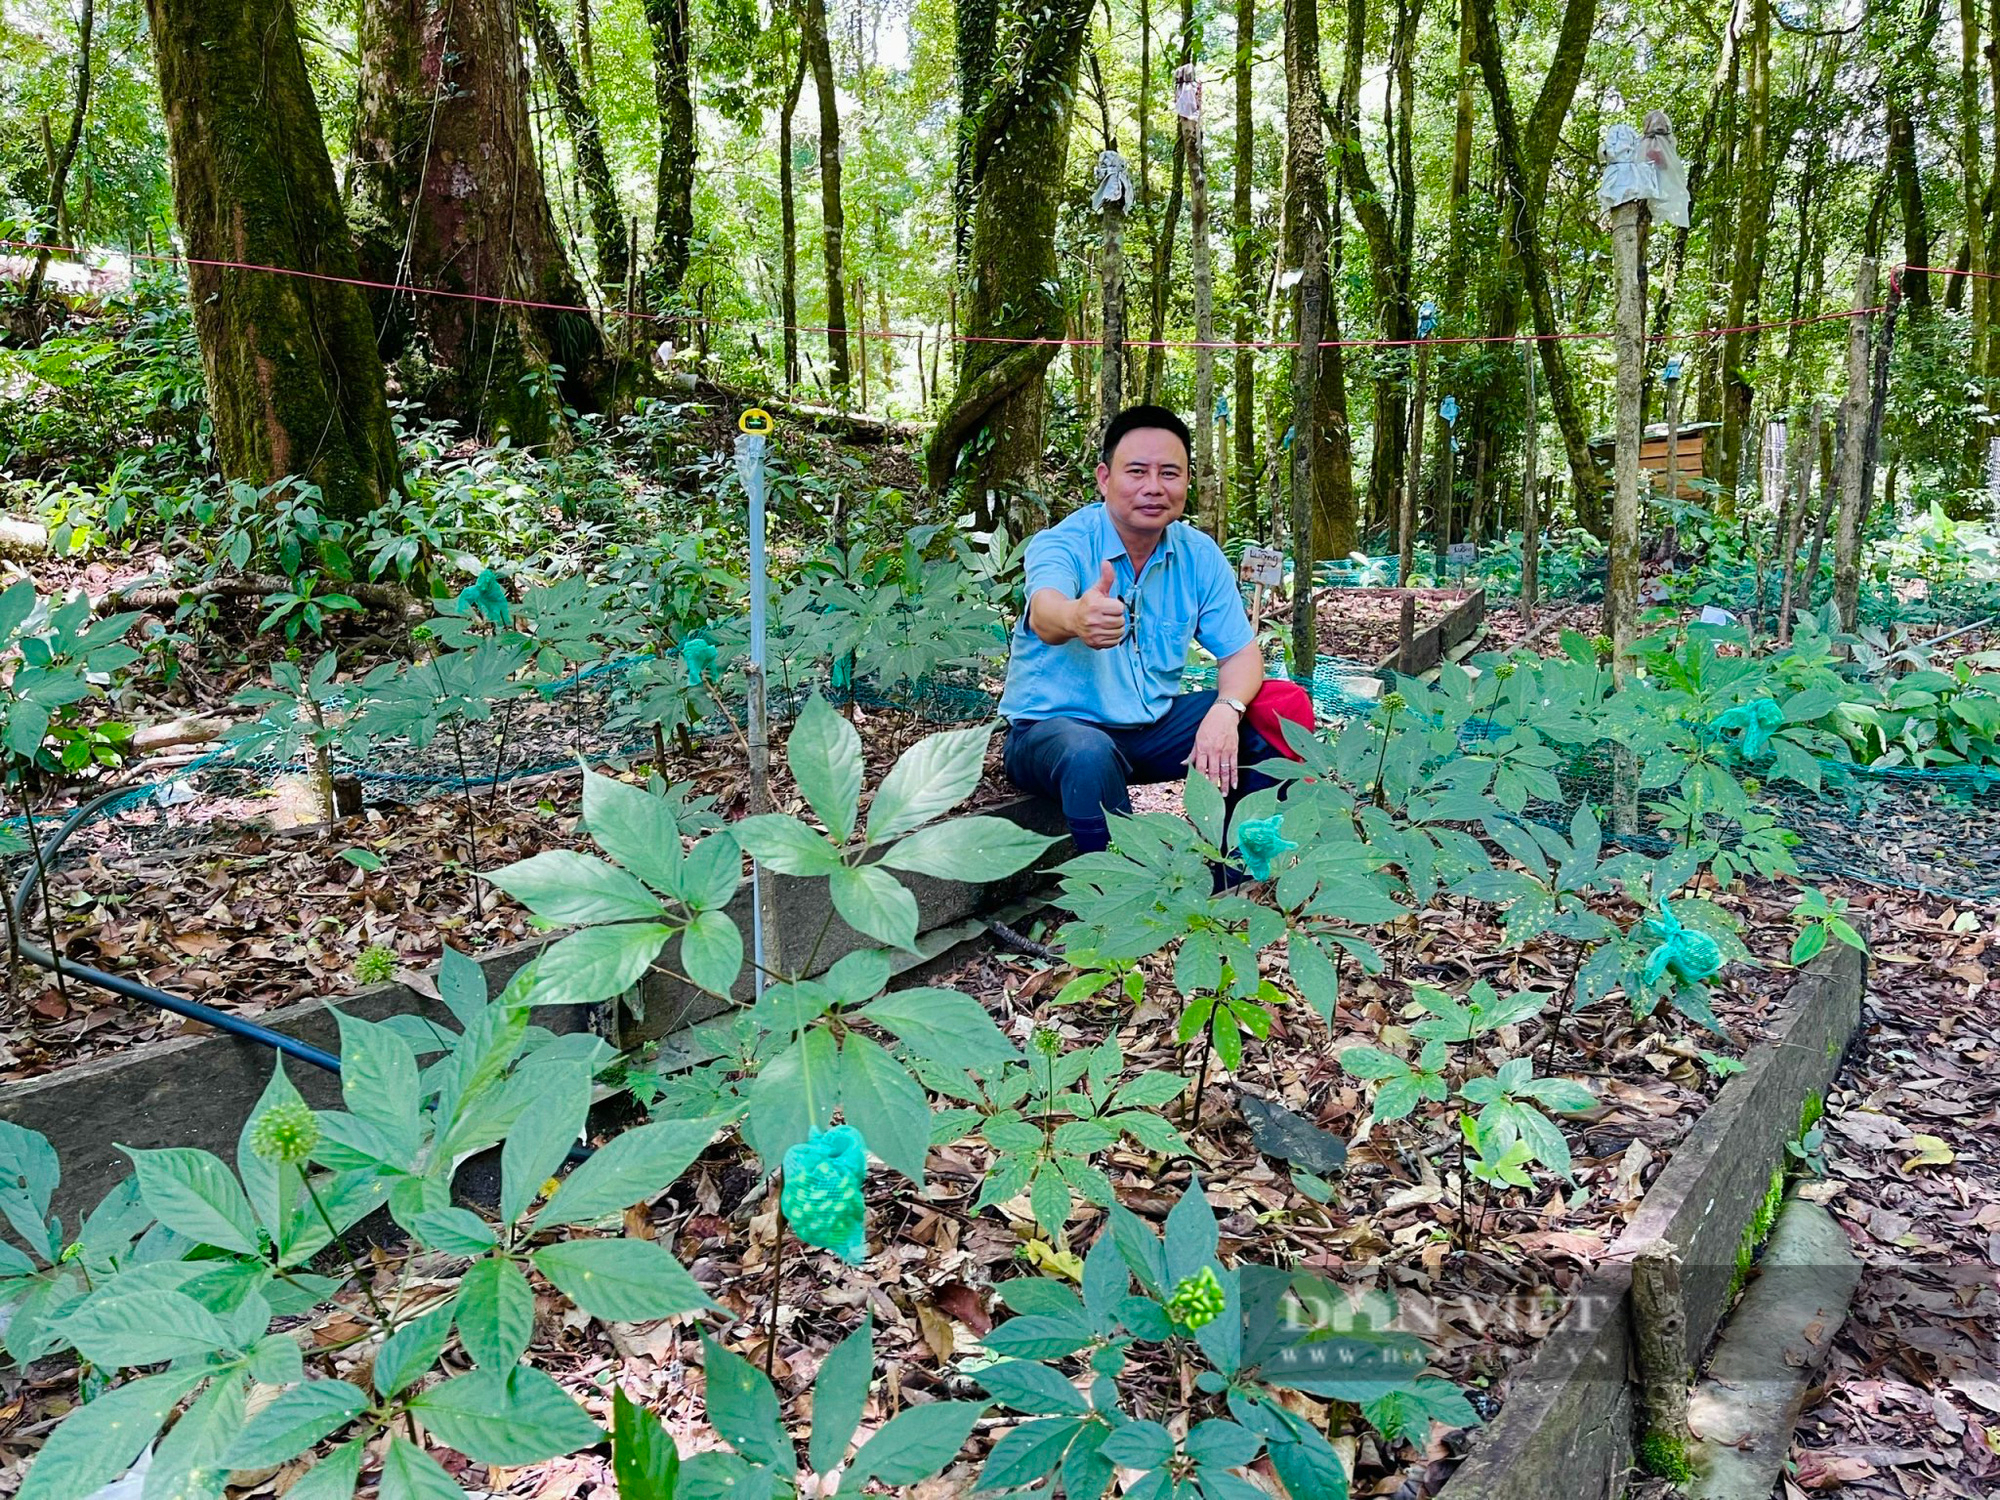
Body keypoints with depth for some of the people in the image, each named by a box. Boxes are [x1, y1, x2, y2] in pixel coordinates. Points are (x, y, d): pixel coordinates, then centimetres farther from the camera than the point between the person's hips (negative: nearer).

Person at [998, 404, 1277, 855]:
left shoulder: (1199, 555, -2)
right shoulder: (1062, 543, -17)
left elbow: (1240, 652, -1)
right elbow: (1045, 615, -39)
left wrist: (1226, 711, -24)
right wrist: (1076, 618, -65)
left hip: (1154, 724, 5)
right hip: (1053, 724, -5)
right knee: (1089, 754, -38)